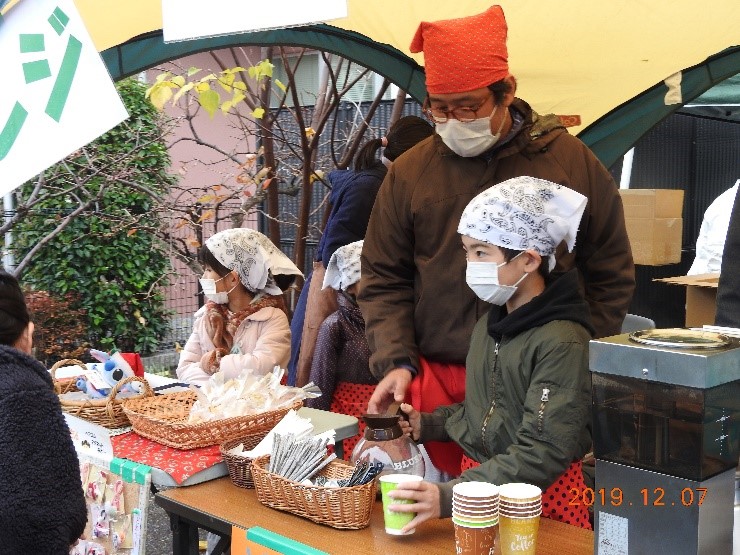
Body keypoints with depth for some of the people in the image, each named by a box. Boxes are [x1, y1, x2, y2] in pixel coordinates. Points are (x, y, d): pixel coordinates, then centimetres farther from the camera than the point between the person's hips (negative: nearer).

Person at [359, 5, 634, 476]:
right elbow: (384, 282, 9)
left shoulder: (571, 161, 3)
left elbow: (612, 277, 9)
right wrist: (395, 363, -3)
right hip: (435, 382, 1)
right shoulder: (410, 173, 6)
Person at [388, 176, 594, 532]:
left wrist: (448, 496, -29)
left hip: (543, 497, -6)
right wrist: (426, 425, 7)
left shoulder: (563, 342, -16)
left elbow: (543, 452, -22)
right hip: (478, 476, 6)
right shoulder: (490, 324, 10)